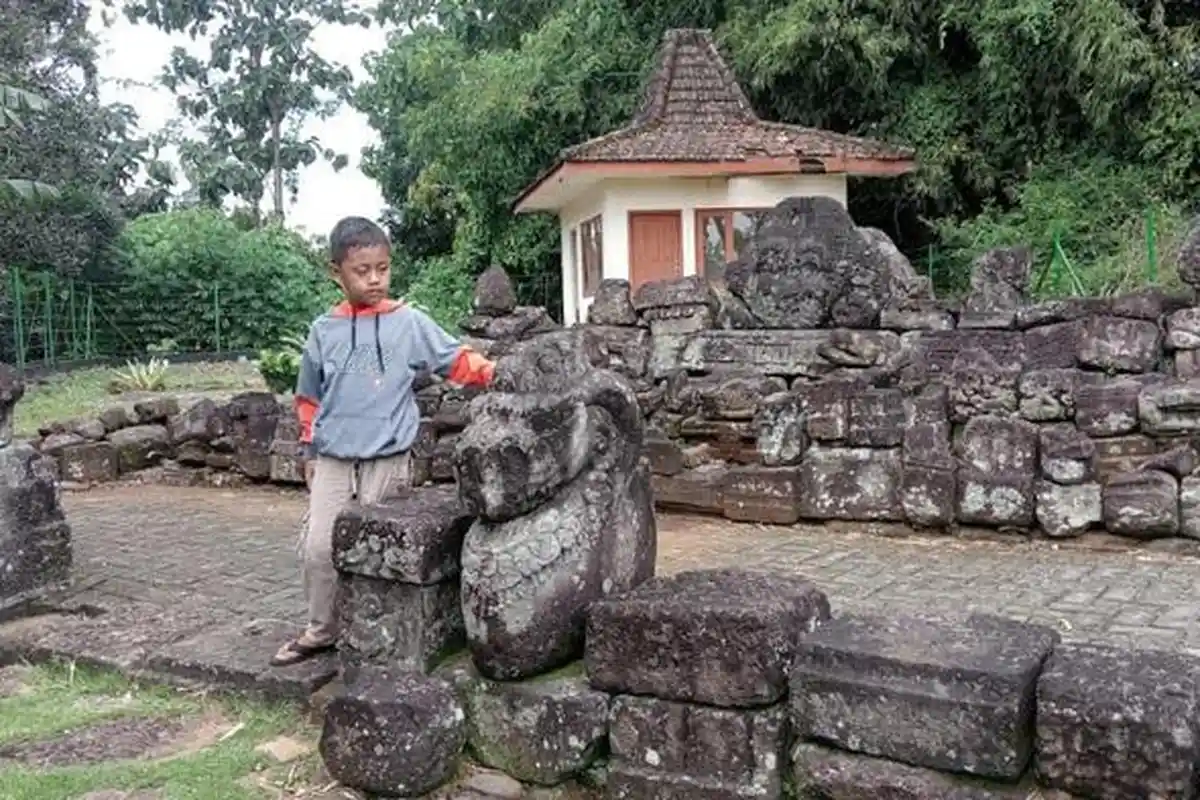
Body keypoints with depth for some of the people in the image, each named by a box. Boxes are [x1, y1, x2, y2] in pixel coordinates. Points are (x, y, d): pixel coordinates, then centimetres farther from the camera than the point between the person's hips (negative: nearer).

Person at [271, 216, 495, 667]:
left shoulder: (409, 323, -2)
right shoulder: (324, 330, 5)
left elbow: (455, 360, -3)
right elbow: (309, 395, 13)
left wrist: (494, 374, -19)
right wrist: (311, 451, 14)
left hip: (387, 460, -2)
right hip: (333, 460, 2)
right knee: (318, 547, 3)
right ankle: (321, 631, 20)